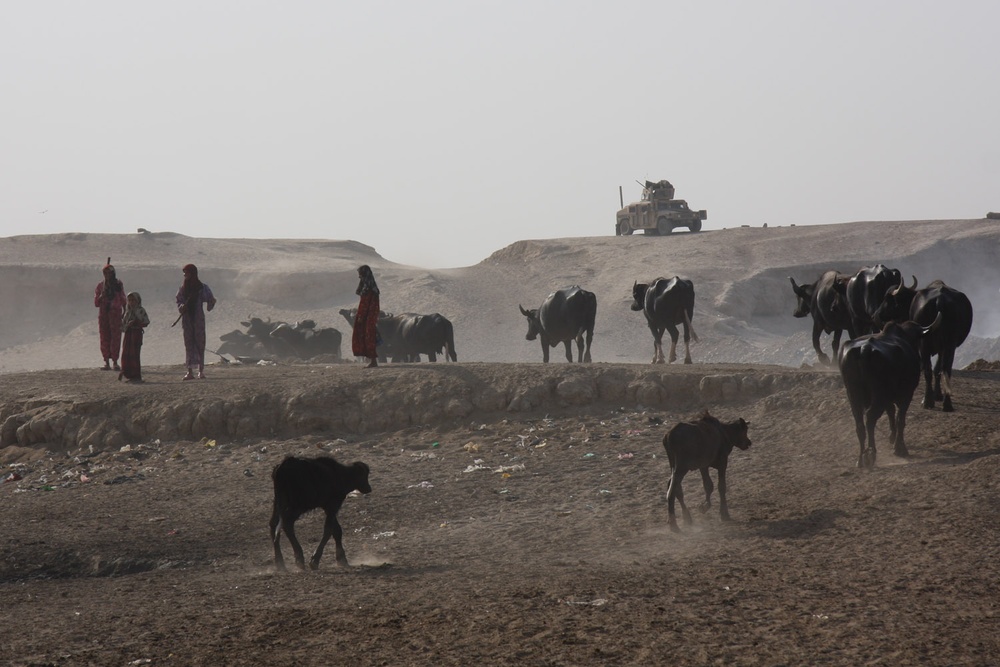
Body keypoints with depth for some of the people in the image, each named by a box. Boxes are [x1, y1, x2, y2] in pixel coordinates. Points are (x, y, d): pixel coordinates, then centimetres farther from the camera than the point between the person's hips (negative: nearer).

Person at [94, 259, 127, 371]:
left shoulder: (118, 285, 6)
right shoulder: (100, 286, 6)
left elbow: (123, 300, 11)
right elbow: (96, 303, 3)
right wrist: (102, 295, -13)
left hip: (116, 314, -1)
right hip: (103, 314, 1)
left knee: (116, 337, -6)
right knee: (105, 338, 0)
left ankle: (115, 362, -4)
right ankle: (107, 362, 3)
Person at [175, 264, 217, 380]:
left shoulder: (202, 288, -2)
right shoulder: (183, 289, 9)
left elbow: (211, 300, 2)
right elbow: (179, 303, 11)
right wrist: (182, 307, -10)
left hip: (198, 319, -3)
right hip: (187, 319, 3)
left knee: (200, 343, -1)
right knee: (189, 344, 0)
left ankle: (201, 371, 4)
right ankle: (190, 371, -2)